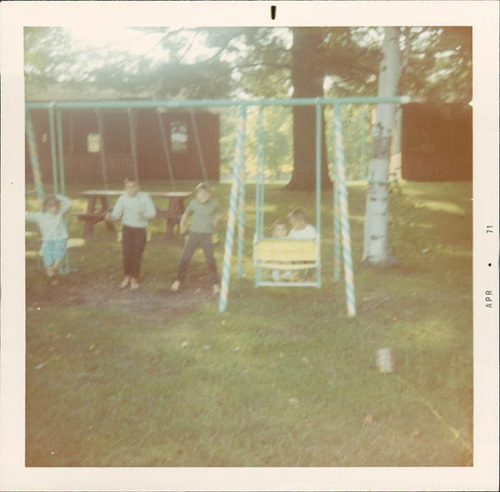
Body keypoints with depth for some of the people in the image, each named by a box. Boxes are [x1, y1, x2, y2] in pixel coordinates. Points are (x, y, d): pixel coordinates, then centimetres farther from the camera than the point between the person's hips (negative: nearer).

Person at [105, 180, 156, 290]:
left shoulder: (145, 197, -5)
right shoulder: (122, 199, -4)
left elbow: (152, 212, -8)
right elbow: (116, 214, -10)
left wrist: (144, 216, -30)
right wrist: (110, 216, -33)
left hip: (140, 230, 0)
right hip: (127, 228, 1)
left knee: (137, 255, 0)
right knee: (127, 254, -4)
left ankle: (134, 279, 16)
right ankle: (127, 277, 17)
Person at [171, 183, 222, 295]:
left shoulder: (214, 203, -1)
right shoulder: (193, 203, -2)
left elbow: (219, 214, 17)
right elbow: (186, 214, 15)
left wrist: (216, 221, -1)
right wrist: (183, 224, 2)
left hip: (207, 235, 0)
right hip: (194, 234, 0)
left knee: (210, 259, -3)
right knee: (185, 257, -2)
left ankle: (215, 284, 9)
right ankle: (178, 280, 11)